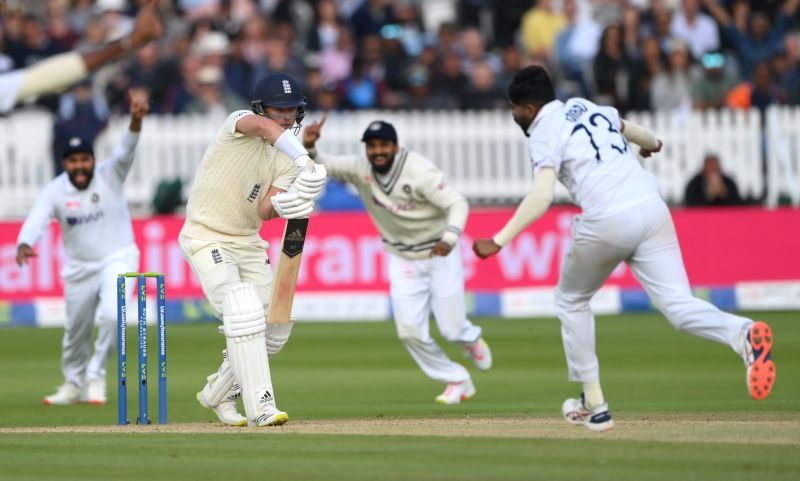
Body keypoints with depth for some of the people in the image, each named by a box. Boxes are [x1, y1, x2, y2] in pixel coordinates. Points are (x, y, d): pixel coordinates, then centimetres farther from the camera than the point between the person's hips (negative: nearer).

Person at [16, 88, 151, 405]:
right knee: (76, 331, 13)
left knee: (112, 315, -25)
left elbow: (126, 150, -29)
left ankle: (96, 376, -6)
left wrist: (136, 120, -50)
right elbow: (36, 220, -23)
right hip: (79, 269, 3)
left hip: (117, 260, -3)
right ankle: (75, 385, 37)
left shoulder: (109, 175, -11)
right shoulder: (55, 191, -9)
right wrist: (25, 245, -46)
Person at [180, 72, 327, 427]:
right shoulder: (238, 122, -13)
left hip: (248, 243, 7)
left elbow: (264, 212, -12)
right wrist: (304, 159, -55)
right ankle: (260, 407, -27)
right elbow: (262, 126, -39)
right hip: (207, 238, -7)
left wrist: (280, 205, -36)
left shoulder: (287, 159, 2)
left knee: (275, 327, 5)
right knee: (244, 311, -25)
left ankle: (217, 395, 26)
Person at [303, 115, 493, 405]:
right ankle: (457, 381, 15)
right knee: (410, 331, -5)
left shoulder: (419, 171, -25)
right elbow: (323, 165, -17)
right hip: (402, 259, 4)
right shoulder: (361, 169, -12)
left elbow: (456, 203, -26)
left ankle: (471, 339, 38)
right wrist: (309, 148, -41)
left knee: (452, 329, -2)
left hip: (440, 253, -4)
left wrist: (449, 238, -44)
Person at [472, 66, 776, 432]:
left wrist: (500, 240, -17)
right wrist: (651, 143, 67)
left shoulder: (544, 132, 3)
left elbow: (542, 196, -13)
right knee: (678, 305, -5)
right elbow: (628, 128, 44)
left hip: (607, 222, -5)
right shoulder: (590, 109, 23)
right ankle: (742, 333, -36)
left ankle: (594, 405, 19)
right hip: (652, 208, 5)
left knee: (571, 301, 20)